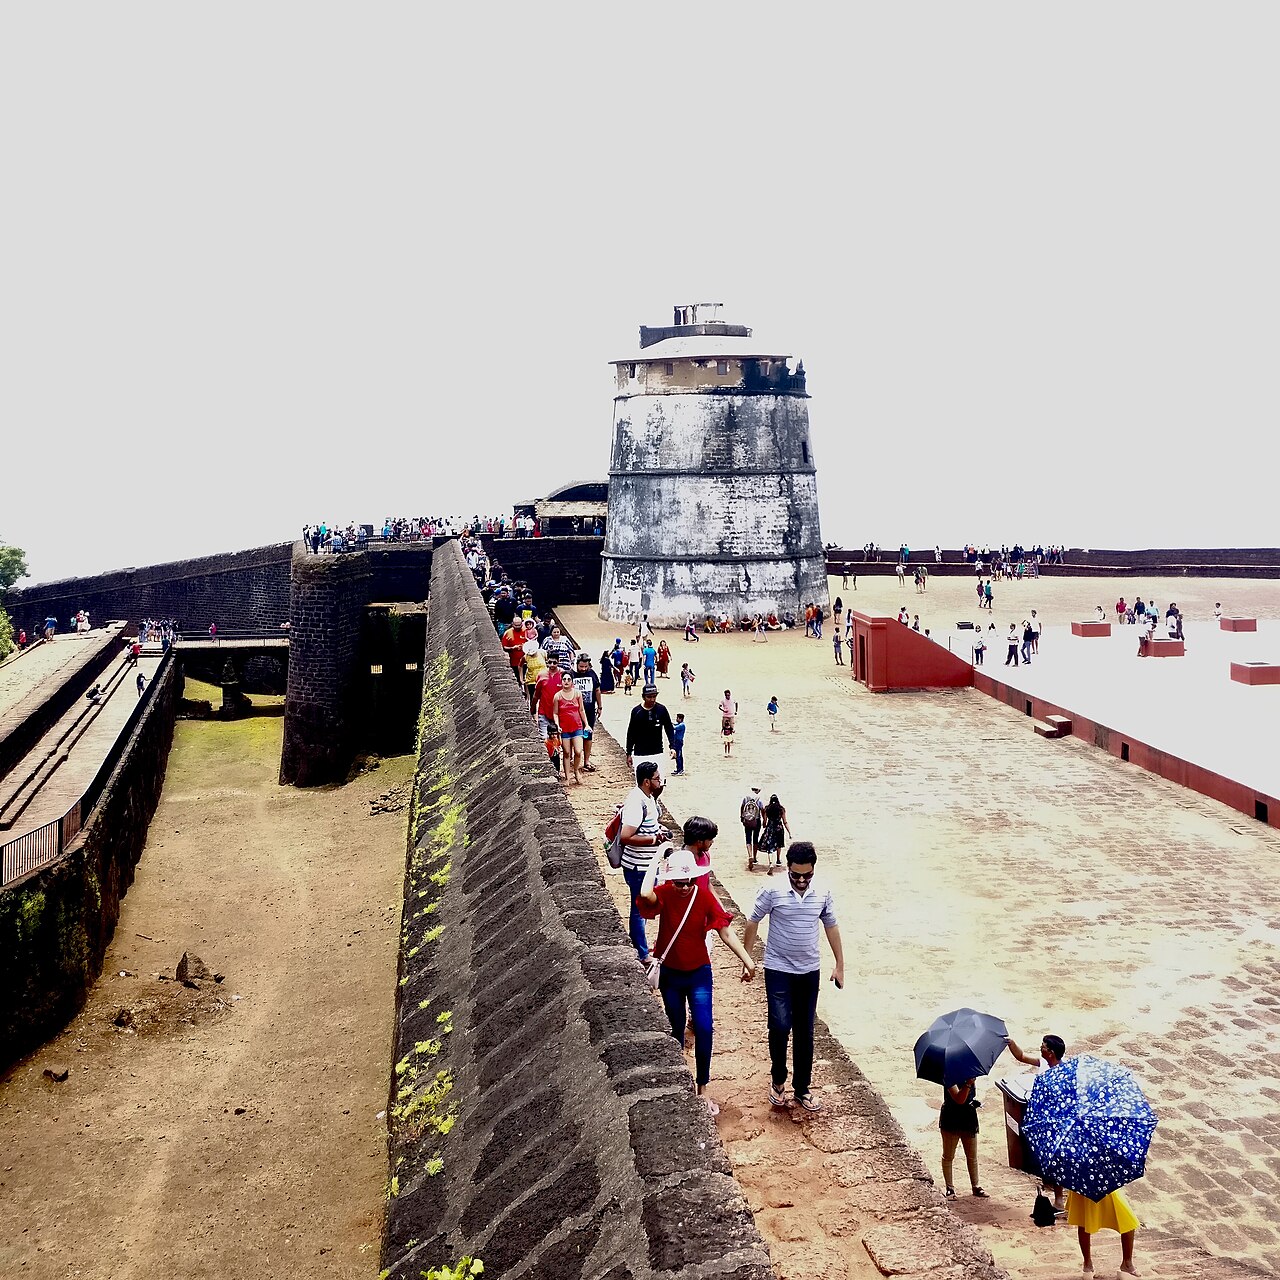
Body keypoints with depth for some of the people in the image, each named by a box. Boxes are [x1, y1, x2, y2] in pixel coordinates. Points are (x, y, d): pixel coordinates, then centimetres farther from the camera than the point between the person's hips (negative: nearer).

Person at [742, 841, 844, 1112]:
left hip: (809, 971, 3)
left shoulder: (822, 893, -4)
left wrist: (840, 965, 10)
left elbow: (831, 927, 8)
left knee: (804, 1032, 9)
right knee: (780, 1026, -12)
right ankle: (778, 1079, 12)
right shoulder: (772, 890, -14)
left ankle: (802, 1088, 22)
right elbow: (753, 923, -3)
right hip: (778, 970, -3)